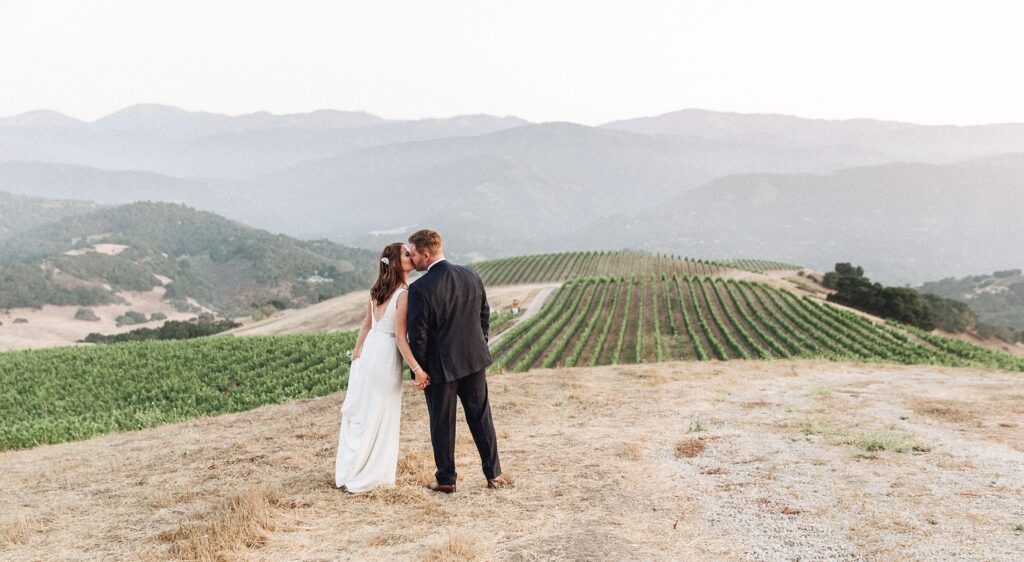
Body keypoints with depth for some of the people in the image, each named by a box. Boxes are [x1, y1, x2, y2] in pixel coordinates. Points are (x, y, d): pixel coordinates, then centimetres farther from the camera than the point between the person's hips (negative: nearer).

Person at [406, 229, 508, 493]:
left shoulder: (419, 289, -19)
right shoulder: (471, 276, -1)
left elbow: (418, 334, -16)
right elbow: (484, 314, 9)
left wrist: (419, 370, -5)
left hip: (439, 366, -5)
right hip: (474, 360, 5)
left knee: (442, 424, 9)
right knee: (481, 418, 15)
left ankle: (446, 479, 19)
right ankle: (494, 473, 20)